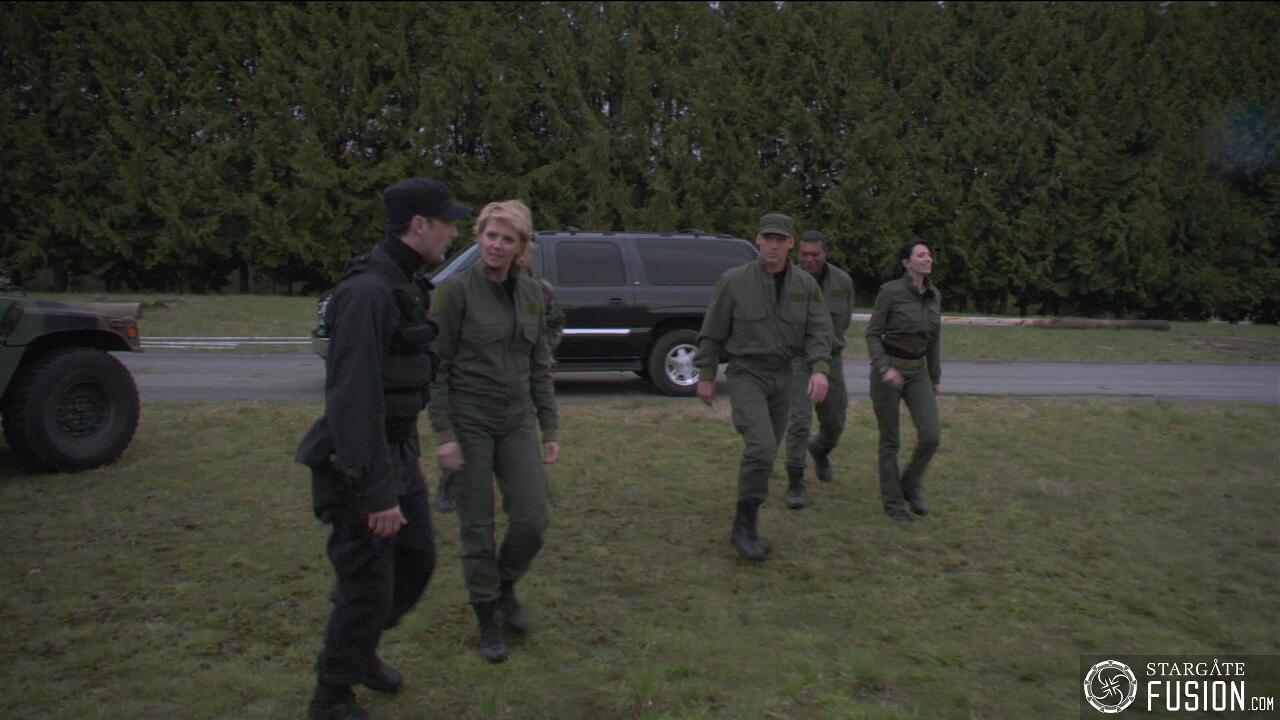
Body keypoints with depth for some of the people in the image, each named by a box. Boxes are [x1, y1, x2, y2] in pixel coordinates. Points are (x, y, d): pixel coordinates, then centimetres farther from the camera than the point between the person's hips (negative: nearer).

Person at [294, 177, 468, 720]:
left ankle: (360, 650, 42)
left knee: (417, 562, 19)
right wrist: (378, 493, -25)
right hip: (358, 465, -9)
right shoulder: (367, 292, -23)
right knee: (369, 589, 2)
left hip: (397, 453, 9)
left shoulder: (404, 286, 8)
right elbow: (354, 400, -26)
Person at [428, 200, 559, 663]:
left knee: (532, 521, 0)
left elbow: (539, 365, 11)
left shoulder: (531, 293, 6)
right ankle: (488, 620, 24)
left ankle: (506, 588, 30)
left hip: (517, 423, 4)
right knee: (477, 528, 5)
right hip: (469, 423, -4)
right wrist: (444, 433, -13)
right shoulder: (456, 290, -9)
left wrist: (549, 428, 8)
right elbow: (435, 365, -8)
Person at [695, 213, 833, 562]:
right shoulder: (734, 280, -9)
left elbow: (818, 331, -6)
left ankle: (747, 525, 31)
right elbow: (712, 332, -3)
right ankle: (745, 525, -7)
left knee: (764, 452, 12)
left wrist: (820, 370, -23)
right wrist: (705, 376, -1)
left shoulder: (805, 284, 1)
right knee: (761, 448, -22)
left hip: (781, 377, 5)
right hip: (745, 375, -4)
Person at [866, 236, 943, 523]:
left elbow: (934, 339, 14)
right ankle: (892, 502, 17)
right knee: (890, 440, 1)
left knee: (931, 435, -9)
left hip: (917, 372, 5)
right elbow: (872, 334, -10)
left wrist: (936, 378, 17)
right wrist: (884, 369, -24)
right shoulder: (890, 291, -12)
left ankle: (911, 485, 17)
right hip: (887, 370, -5)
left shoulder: (934, 295, 5)